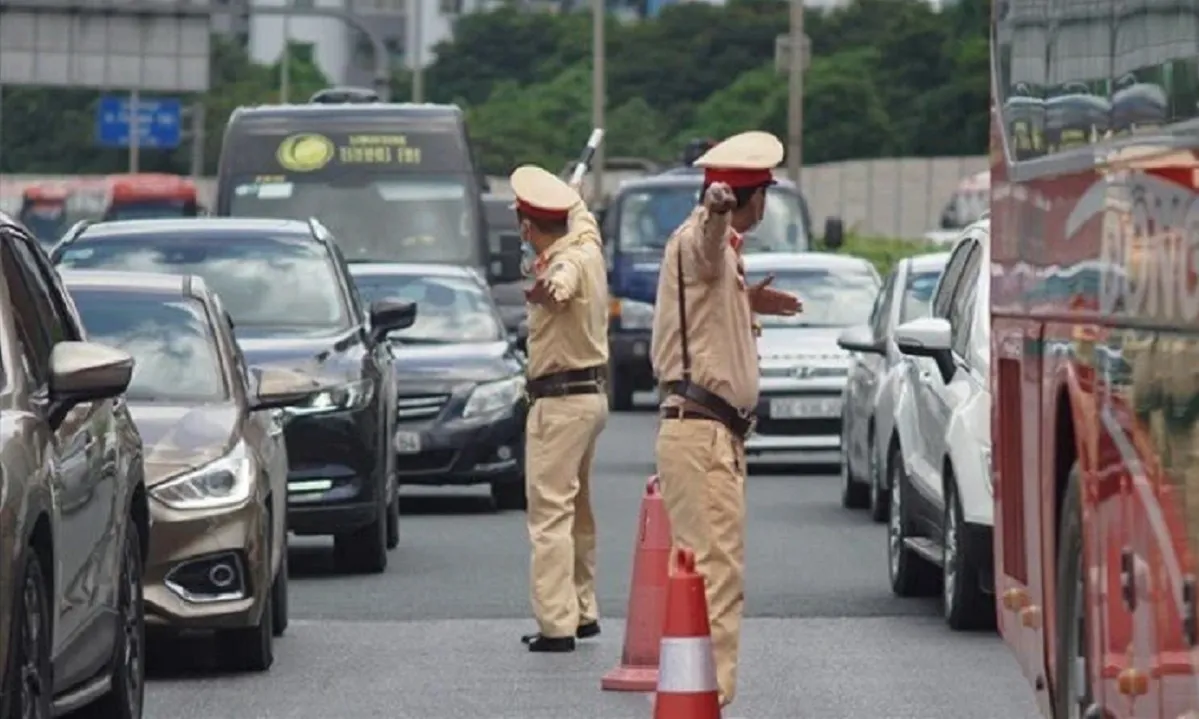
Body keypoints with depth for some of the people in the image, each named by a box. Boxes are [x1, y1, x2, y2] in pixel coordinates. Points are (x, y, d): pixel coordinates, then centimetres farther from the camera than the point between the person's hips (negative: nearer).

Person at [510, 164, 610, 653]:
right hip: (591, 394, 10)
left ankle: (557, 625, -17)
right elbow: (582, 218, 31)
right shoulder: (586, 244, 7)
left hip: (560, 401, -10)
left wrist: (549, 290, -67)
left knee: (550, 513, -12)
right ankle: (583, 612, 27)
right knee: (577, 511, 19)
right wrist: (571, 198, 48)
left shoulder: (568, 261, -21)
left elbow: (563, 280, -47)